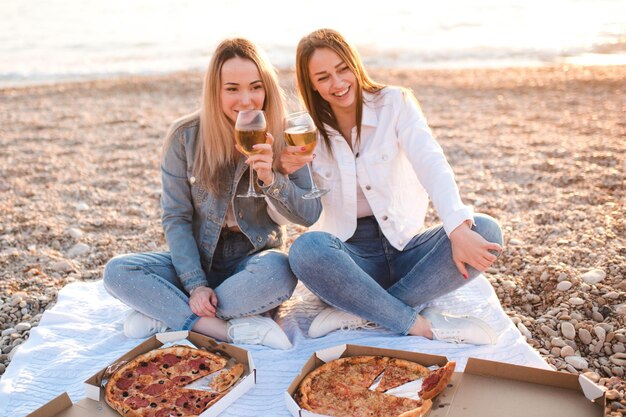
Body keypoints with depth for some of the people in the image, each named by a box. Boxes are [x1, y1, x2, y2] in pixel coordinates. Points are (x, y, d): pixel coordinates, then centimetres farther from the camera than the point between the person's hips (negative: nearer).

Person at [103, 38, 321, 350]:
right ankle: (234, 328, -26)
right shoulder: (185, 136, -7)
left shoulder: (281, 136, -7)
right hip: (197, 259, 1)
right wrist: (195, 285, -17)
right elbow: (175, 218, -6)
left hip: (253, 259, -1)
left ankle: (166, 314, -18)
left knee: (280, 271, -36)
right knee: (117, 271, -21)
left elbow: (311, 214, -9)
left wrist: (270, 179, -28)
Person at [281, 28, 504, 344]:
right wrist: (285, 173, -22)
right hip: (349, 254, -1)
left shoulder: (395, 103, -1)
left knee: (486, 231, -24)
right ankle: (423, 325, -24)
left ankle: (359, 313, -25)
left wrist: (459, 230, -34)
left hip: (404, 246, 1)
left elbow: (432, 164, -18)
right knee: (306, 249, -34)